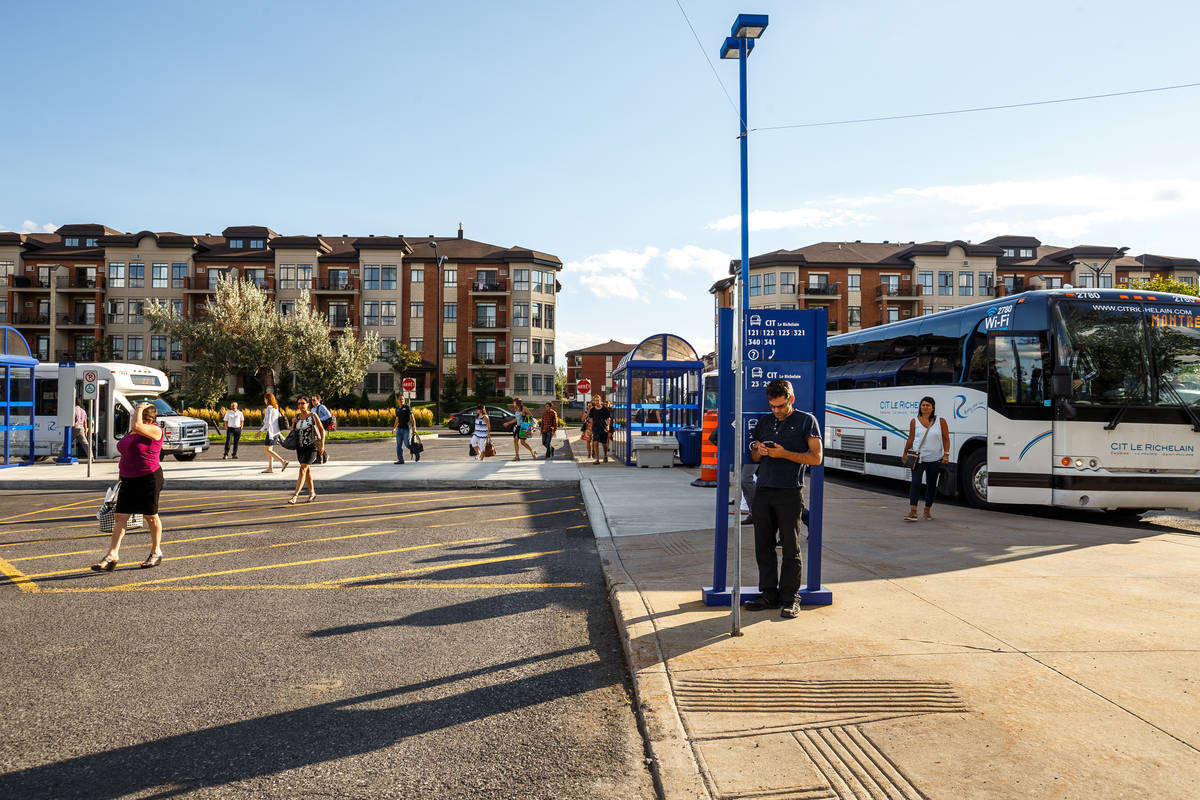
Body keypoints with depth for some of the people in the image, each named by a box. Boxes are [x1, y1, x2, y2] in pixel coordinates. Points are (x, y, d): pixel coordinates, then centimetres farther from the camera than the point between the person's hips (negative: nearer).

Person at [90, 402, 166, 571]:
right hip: (129, 480, 8)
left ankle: (156, 553, 21)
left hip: (148, 479, -8)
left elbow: (137, 427, -30)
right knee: (120, 517, 0)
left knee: (151, 517, 6)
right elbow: (127, 454, 22)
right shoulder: (131, 432, 14)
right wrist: (122, 476, 20)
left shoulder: (154, 430, -12)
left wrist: (140, 409, -15)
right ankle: (112, 556, -2)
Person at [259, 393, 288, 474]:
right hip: (276, 431, 9)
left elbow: (268, 422, -19)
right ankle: (270, 468, 11)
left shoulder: (269, 408, -14)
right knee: (269, 449, 12)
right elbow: (280, 417, 18)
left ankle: (283, 461, -14)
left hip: (271, 431, -9)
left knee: (267, 449, -6)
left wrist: (261, 430, -10)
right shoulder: (276, 407, 13)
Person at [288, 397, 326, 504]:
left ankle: (295, 495, -22)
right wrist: (293, 423, 1)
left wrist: (322, 444, -8)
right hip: (300, 447, 5)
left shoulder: (313, 416, -4)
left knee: (303, 468, -17)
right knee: (307, 470, 14)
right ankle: (312, 493, 27)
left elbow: (322, 430, 0)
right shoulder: (297, 417, 8)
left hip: (311, 447, -5)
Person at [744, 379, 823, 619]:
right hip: (763, 491, 5)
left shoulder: (806, 421, 2)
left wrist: (784, 454, -14)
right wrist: (759, 451, -2)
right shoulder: (764, 421, 17)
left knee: (790, 547, -1)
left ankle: (790, 598, 6)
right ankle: (769, 594, 14)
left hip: (789, 493, -5)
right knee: (763, 546, 6)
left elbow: (816, 457, -5)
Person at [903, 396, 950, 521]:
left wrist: (946, 454, -5)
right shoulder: (914, 421, 2)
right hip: (919, 458, -1)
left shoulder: (941, 421, 0)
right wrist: (905, 454, 10)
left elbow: (946, 439, 3)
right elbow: (910, 439, 9)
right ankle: (912, 512, -17)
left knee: (931, 485, 10)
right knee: (915, 483, -13)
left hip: (935, 459, 1)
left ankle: (927, 510, 24)